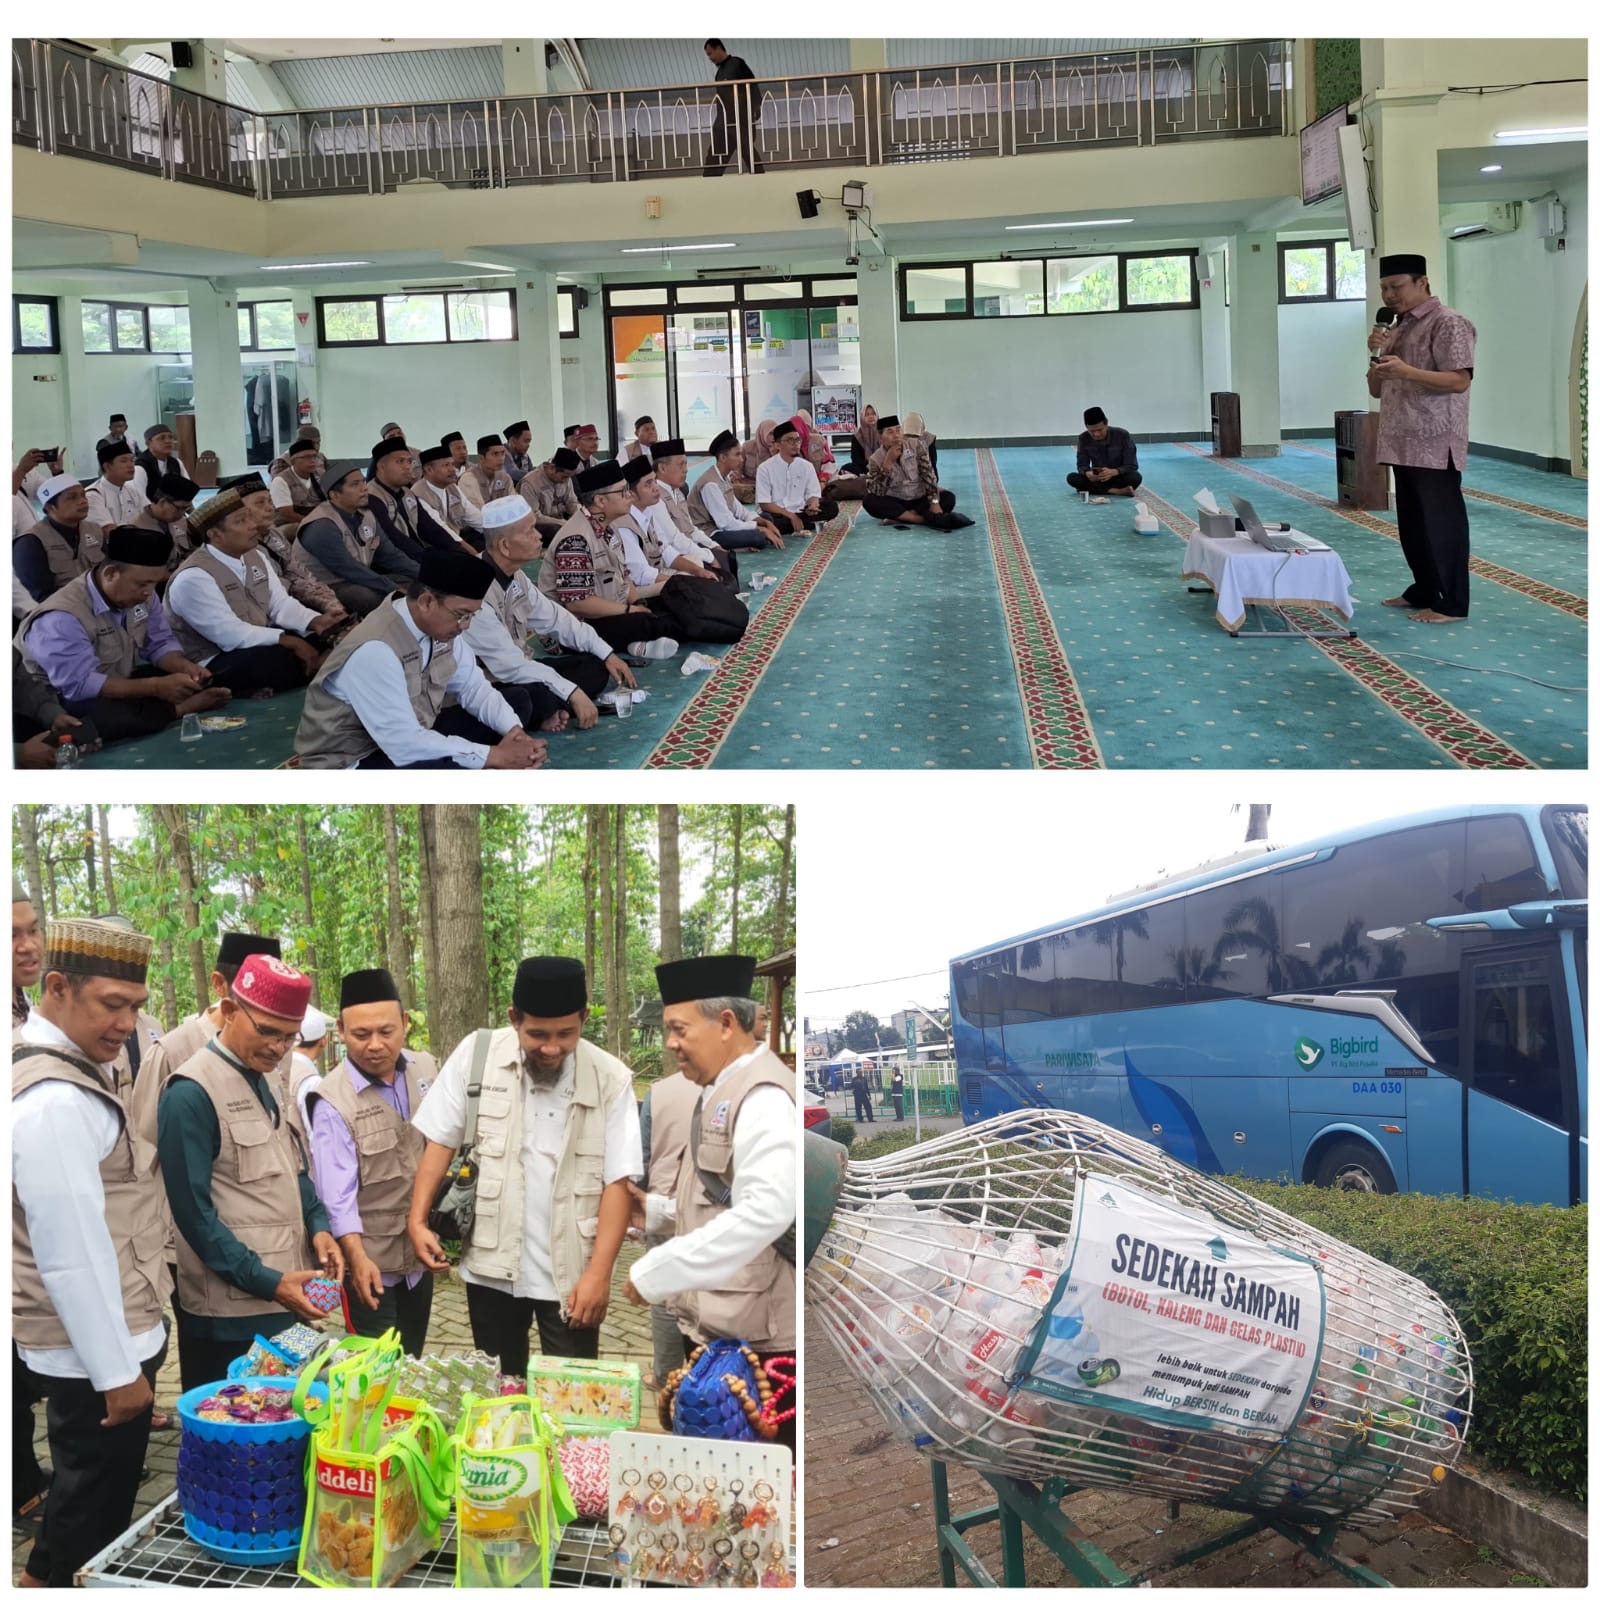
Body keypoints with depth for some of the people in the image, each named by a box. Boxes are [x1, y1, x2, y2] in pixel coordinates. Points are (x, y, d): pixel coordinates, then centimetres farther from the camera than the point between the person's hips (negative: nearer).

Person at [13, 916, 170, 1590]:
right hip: (95, 1348, -10)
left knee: (87, 1483, 22)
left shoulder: (74, 1066, 7)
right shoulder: (54, 1101, -25)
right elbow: (71, 1251, -25)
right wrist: (119, 1371, -19)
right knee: (96, 1501, 5)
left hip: (103, 1333, 10)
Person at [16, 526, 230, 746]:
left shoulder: (141, 595, -3)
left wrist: (185, 667, -18)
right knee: (112, 717, -41)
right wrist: (156, 687, -37)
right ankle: (183, 708, -22)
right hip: (72, 702, -8)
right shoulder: (62, 618, -28)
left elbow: (160, 643, 6)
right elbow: (80, 686, -34)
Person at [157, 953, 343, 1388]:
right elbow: (193, 1211, -17)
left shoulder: (269, 1080, 11)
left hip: (287, 1301, 8)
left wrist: (319, 1228, 1)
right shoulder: (192, 1093, -15)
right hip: (231, 1314, -8)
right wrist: (265, 1282, -17)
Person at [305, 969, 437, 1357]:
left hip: (420, 1252, 6)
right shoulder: (332, 1101, -20)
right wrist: (357, 1257, -33)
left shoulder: (426, 1069, -2)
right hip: (371, 1262, -5)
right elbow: (337, 1191, -24)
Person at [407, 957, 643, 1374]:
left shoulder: (611, 1079, -10)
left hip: (571, 1273, -2)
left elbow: (616, 1183, -9)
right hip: (491, 1265, 2)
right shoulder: (476, 1054, -7)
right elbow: (441, 1142, 2)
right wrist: (418, 1220, -8)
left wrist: (599, 1273, -14)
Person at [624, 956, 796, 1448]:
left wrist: (655, 1273, -26)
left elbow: (766, 1211, -29)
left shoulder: (762, 1095, -17)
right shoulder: (722, 1092, 13)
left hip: (752, 1336, -9)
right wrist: (659, 1212, 8)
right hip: (713, 1325, 9)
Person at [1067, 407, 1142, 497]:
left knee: (1135, 477, -35)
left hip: (1118, 477, -3)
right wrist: (1087, 473, -33)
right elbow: (1082, 465, -7)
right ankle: (1116, 491, -31)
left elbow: (1132, 466, -18)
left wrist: (1113, 472, -39)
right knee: (1072, 477, -27)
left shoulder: (1123, 435, -18)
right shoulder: (1084, 439, -10)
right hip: (1097, 479, 3)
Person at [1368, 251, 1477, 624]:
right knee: (1412, 524, 13)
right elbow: (1377, 390, 20)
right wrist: (1376, 355, 1)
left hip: (1434, 446, -9)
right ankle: (1423, 591, 22)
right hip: (1403, 445, 9)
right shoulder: (1396, 329, 18)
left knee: (1442, 523, -5)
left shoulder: (1448, 324, -9)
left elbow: (1459, 381, -18)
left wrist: (1406, 372, -27)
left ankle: (1451, 603, -2)